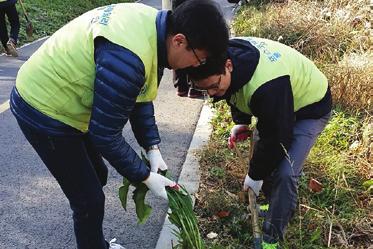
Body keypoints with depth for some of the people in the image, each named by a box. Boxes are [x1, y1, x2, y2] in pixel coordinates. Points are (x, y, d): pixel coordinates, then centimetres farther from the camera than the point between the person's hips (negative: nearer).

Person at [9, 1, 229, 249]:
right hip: (44, 111, -9)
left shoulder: (154, 24, -8)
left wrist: (153, 148, -1)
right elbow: (105, 135, -26)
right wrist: (146, 177, -14)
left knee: (97, 176, 21)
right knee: (89, 200, 0)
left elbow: (139, 98, 3)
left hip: (62, 101, 9)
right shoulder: (128, 58, -36)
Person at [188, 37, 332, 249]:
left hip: (309, 107, -8)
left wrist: (255, 175, -17)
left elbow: (276, 138, -31)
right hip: (273, 106, 8)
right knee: (266, 160, 10)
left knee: (284, 173, -18)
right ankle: (278, 207, 35)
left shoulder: (266, 86, -44)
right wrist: (241, 122, -8)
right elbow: (237, 92, 5)